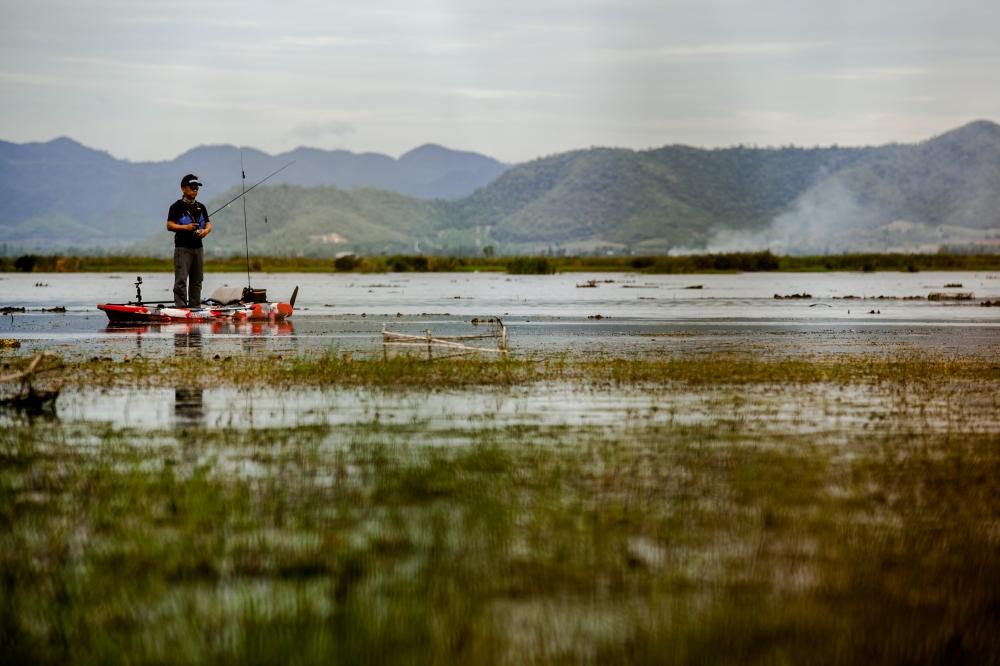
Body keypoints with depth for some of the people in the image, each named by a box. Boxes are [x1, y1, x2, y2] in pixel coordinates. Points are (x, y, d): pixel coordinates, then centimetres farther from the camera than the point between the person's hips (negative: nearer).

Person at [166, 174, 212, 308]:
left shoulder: (201, 207, 15)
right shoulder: (177, 206, -2)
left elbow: (208, 224, 15)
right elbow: (169, 225, -8)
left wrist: (206, 230, -8)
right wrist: (185, 227, -21)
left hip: (198, 247, 6)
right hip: (182, 247, -6)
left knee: (197, 281, 8)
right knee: (181, 280, -10)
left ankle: (195, 307, 13)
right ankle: (180, 307, -11)